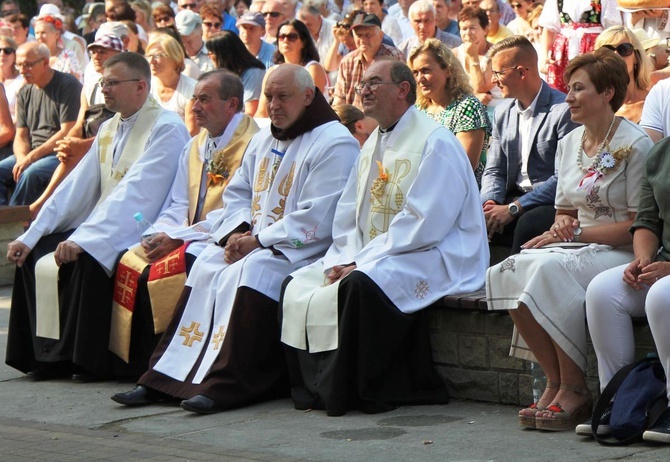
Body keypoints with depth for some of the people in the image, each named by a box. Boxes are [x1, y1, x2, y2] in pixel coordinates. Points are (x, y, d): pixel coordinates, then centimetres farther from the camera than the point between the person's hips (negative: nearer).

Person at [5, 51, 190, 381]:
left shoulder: (166, 128, -13)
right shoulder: (109, 130, 14)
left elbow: (134, 193, -23)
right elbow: (77, 186, 11)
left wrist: (83, 240, -31)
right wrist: (30, 236, 1)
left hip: (142, 233, -9)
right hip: (103, 228, 9)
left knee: (85, 259, -31)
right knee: (34, 254, -6)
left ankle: (89, 360, -19)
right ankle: (46, 354, -3)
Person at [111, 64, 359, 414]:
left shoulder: (335, 144, -10)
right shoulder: (263, 139, 17)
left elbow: (315, 220, -17)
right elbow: (237, 192, 19)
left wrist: (259, 241, -17)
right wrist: (237, 232, -3)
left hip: (300, 249, -8)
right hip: (250, 239, 8)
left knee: (249, 273, -31)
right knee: (205, 269, -13)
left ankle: (226, 385, -33)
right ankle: (163, 378, -16)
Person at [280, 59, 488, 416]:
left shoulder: (435, 143, -12)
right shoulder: (372, 146, 17)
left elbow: (422, 225, -20)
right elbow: (347, 216, 16)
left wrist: (360, 263, -20)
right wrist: (345, 261, -5)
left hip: (433, 257, -9)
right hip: (370, 258, 9)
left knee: (359, 285, -34)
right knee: (297, 286, -5)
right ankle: (318, 387, -5)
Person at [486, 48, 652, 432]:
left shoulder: (635, 145, -8)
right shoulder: (569, 143, 15)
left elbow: (639, 225, -12)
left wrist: (578, 233, -16)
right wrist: (562, 225, -5)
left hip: (622, 255, -7)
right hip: (577, 249, 7)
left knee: (551, 268, -34)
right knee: (508, 272, -22)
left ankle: (574, 389, -25)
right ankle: (554, 382, -19)